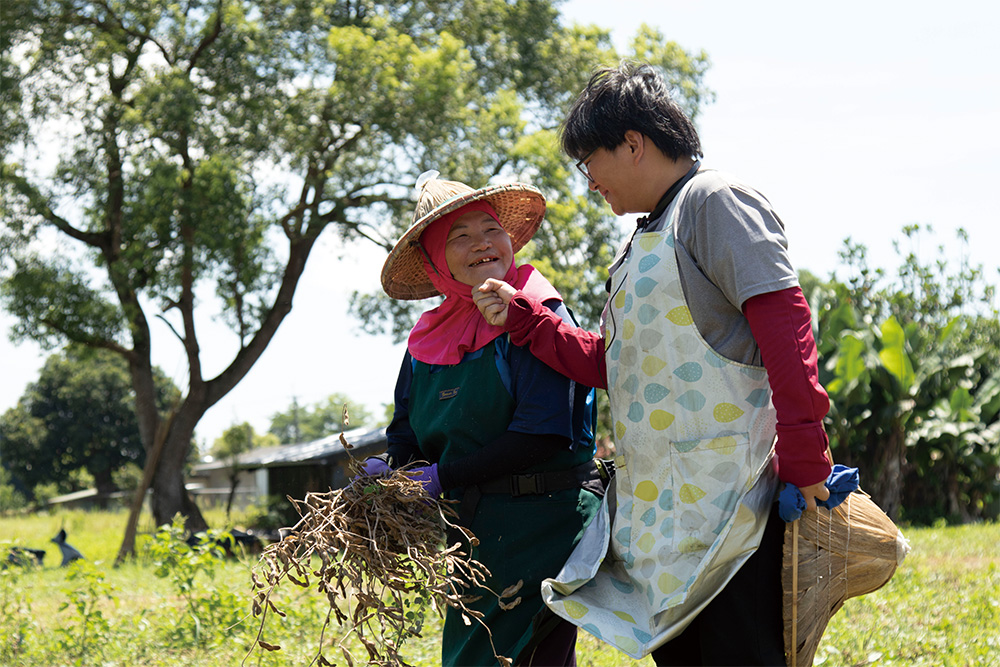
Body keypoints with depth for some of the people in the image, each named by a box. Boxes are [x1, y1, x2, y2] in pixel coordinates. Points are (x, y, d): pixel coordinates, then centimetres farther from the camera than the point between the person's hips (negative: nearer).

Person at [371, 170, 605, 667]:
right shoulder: (427, 340, 10)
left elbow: (542, 434, -17)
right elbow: (406, 436, 15)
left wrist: (441, 477, -15)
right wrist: (386, 480, -8)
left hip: (546, 519, -6)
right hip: (472, 529, 7)